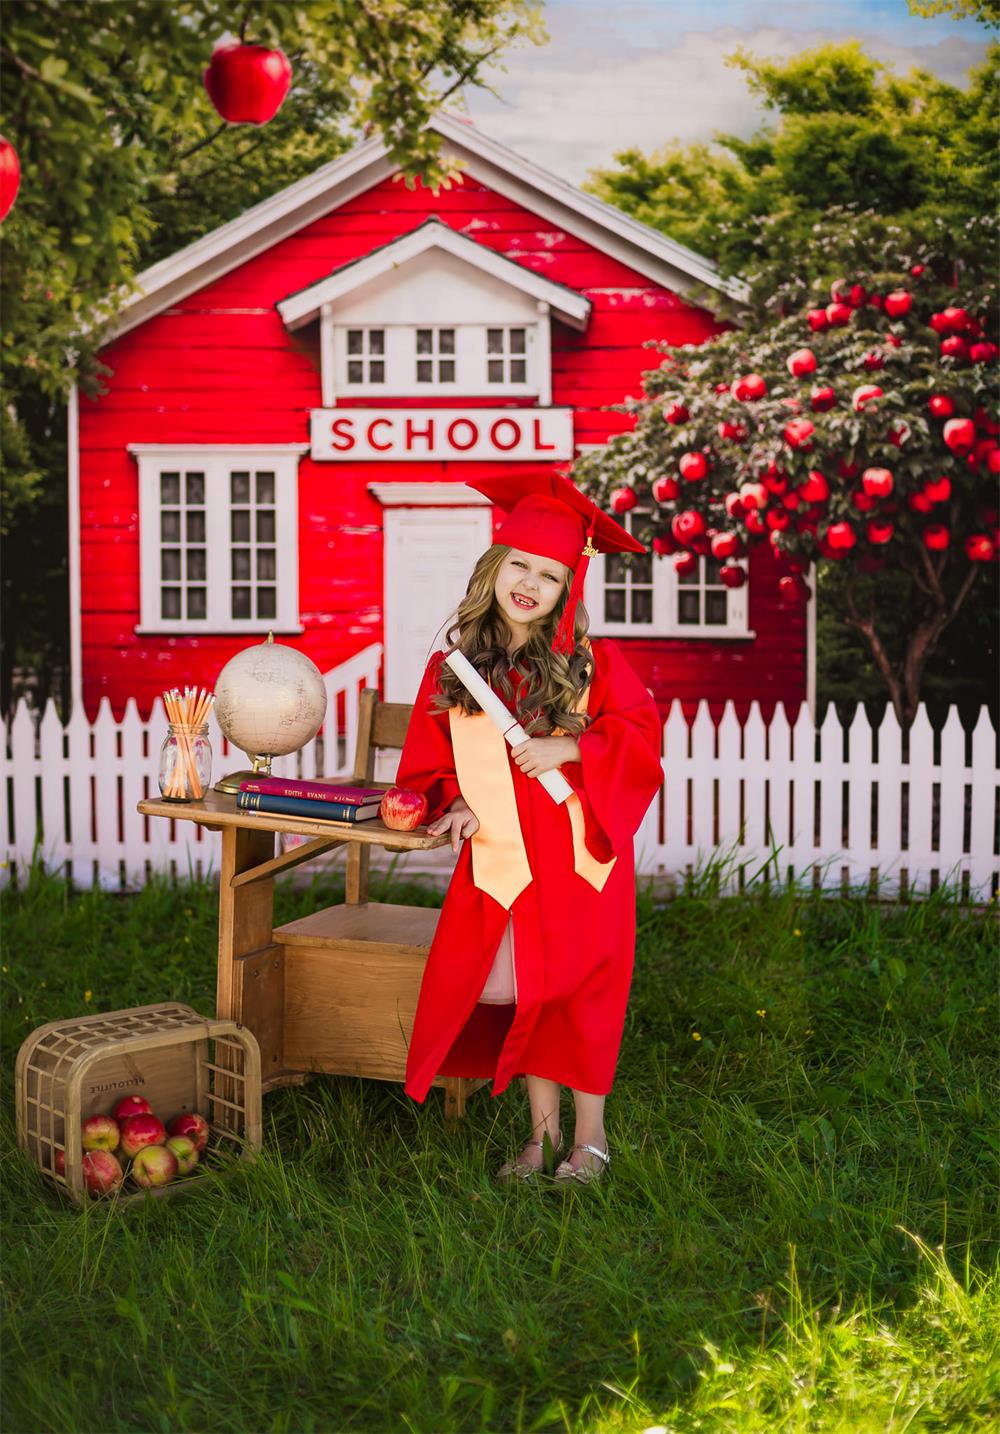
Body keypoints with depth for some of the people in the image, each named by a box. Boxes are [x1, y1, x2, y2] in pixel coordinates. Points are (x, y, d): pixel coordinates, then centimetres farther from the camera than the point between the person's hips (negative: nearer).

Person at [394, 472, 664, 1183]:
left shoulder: (592, 662, -4)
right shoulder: (452, 669, 3)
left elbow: (641, 733, -5)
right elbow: (430, 760, 12)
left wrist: (568, 748, -18)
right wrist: (454, 803, -6)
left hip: (577, 858, -2)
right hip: (498, 860, 3)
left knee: (575, 992, -1)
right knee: (514, 995, 4)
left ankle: (590, 1136, 15)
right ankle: (543, 1130, 21)